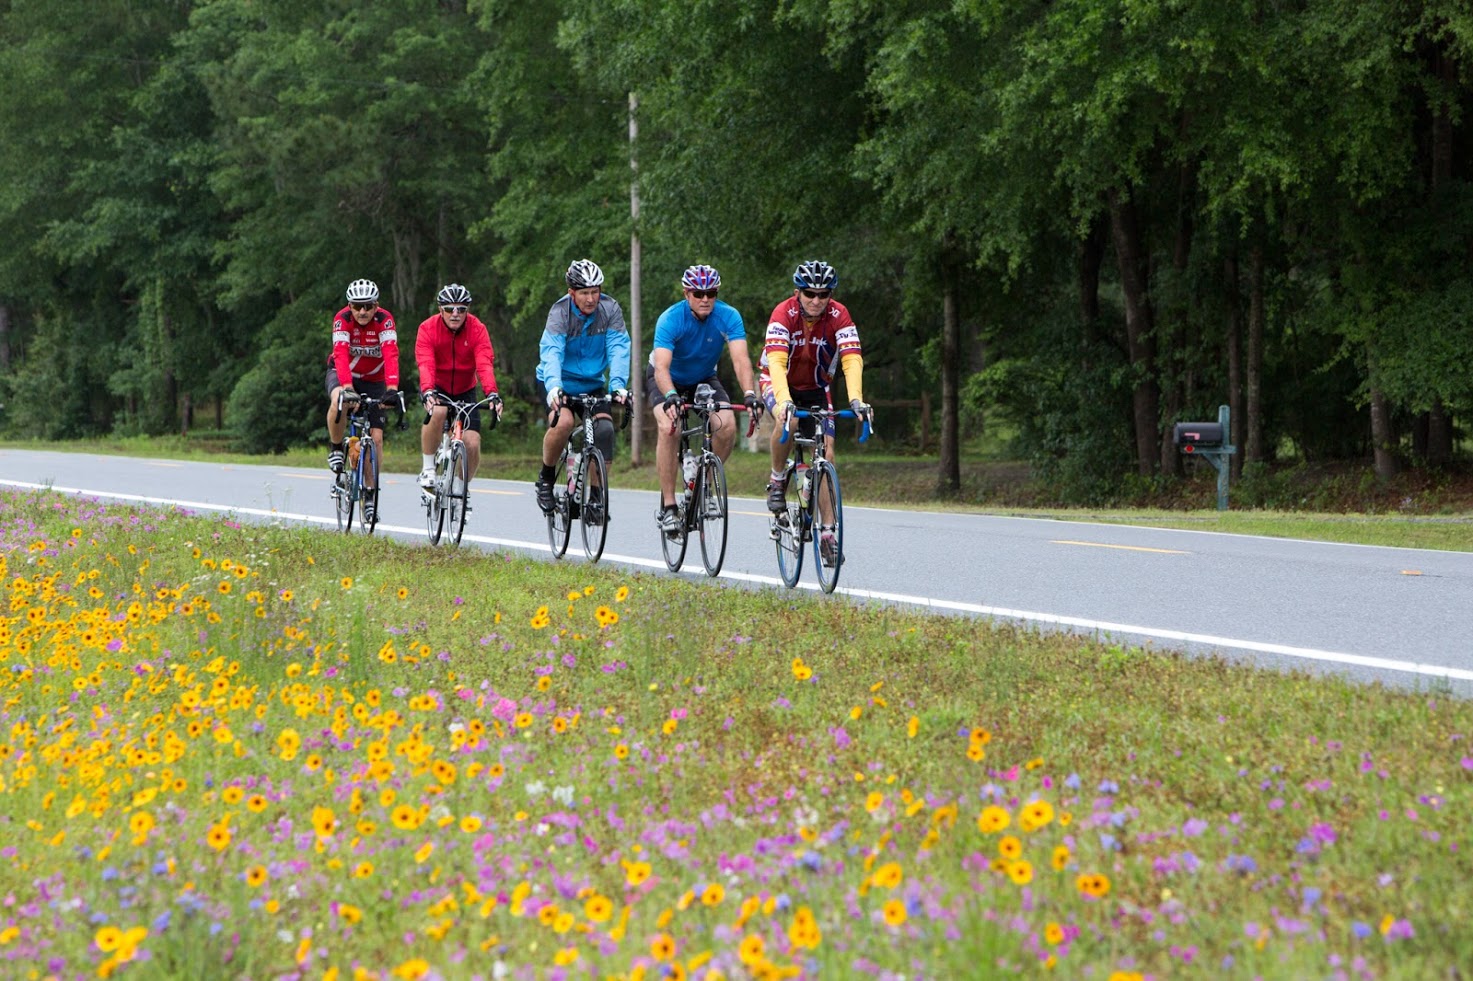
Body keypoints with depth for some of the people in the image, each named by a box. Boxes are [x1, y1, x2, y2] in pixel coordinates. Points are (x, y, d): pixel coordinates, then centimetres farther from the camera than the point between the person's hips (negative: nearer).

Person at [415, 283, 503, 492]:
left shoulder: (477, 329, -17)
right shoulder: (428, 329, -20)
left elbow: (485, 364, -29)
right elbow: (425, 365, -32)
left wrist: (492, 394, -45)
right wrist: (427, 392, -51)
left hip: (465, 391, 2)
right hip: (437, 389, -2)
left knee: (472, 443, -13)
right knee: (437, 412, -36)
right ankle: (428, 469, -19)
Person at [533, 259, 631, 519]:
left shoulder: (610, 309, -14)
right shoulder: (560, 313, -21)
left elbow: (618, 349, -22)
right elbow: (551, 352, -35)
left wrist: (618, 386, -39)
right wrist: (553, 387, -52)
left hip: (592, 384, 3)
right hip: (560, 382, -3)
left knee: (605, 430, -18)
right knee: (563, 422, -29)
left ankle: (596, 497, -4)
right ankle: (545, 480, -6)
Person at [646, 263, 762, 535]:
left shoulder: (728, 317, -24)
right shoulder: (670, 319, -31)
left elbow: (740, 359, -34)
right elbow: (661, 368, -41)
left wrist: (749, 395, -52)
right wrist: (671, 397, -61)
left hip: (704, 379, 3)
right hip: (667, 379, -3)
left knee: (727, 425, -24)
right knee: (669, 428, -30)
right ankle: (668, 506, -23)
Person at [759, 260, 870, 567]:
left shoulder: (838, 315, -21)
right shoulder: (784, 313, -28)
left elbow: (852, 360, -31)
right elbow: (776, 362, -39)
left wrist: (856, 400, -48)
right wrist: (784, 401, -55)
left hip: (815, 389, 3)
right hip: (778, 383, -3)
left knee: (825, 454, -9)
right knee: (787, 420, -36)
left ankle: (827, 534, -5)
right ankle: (777, 481, -11)